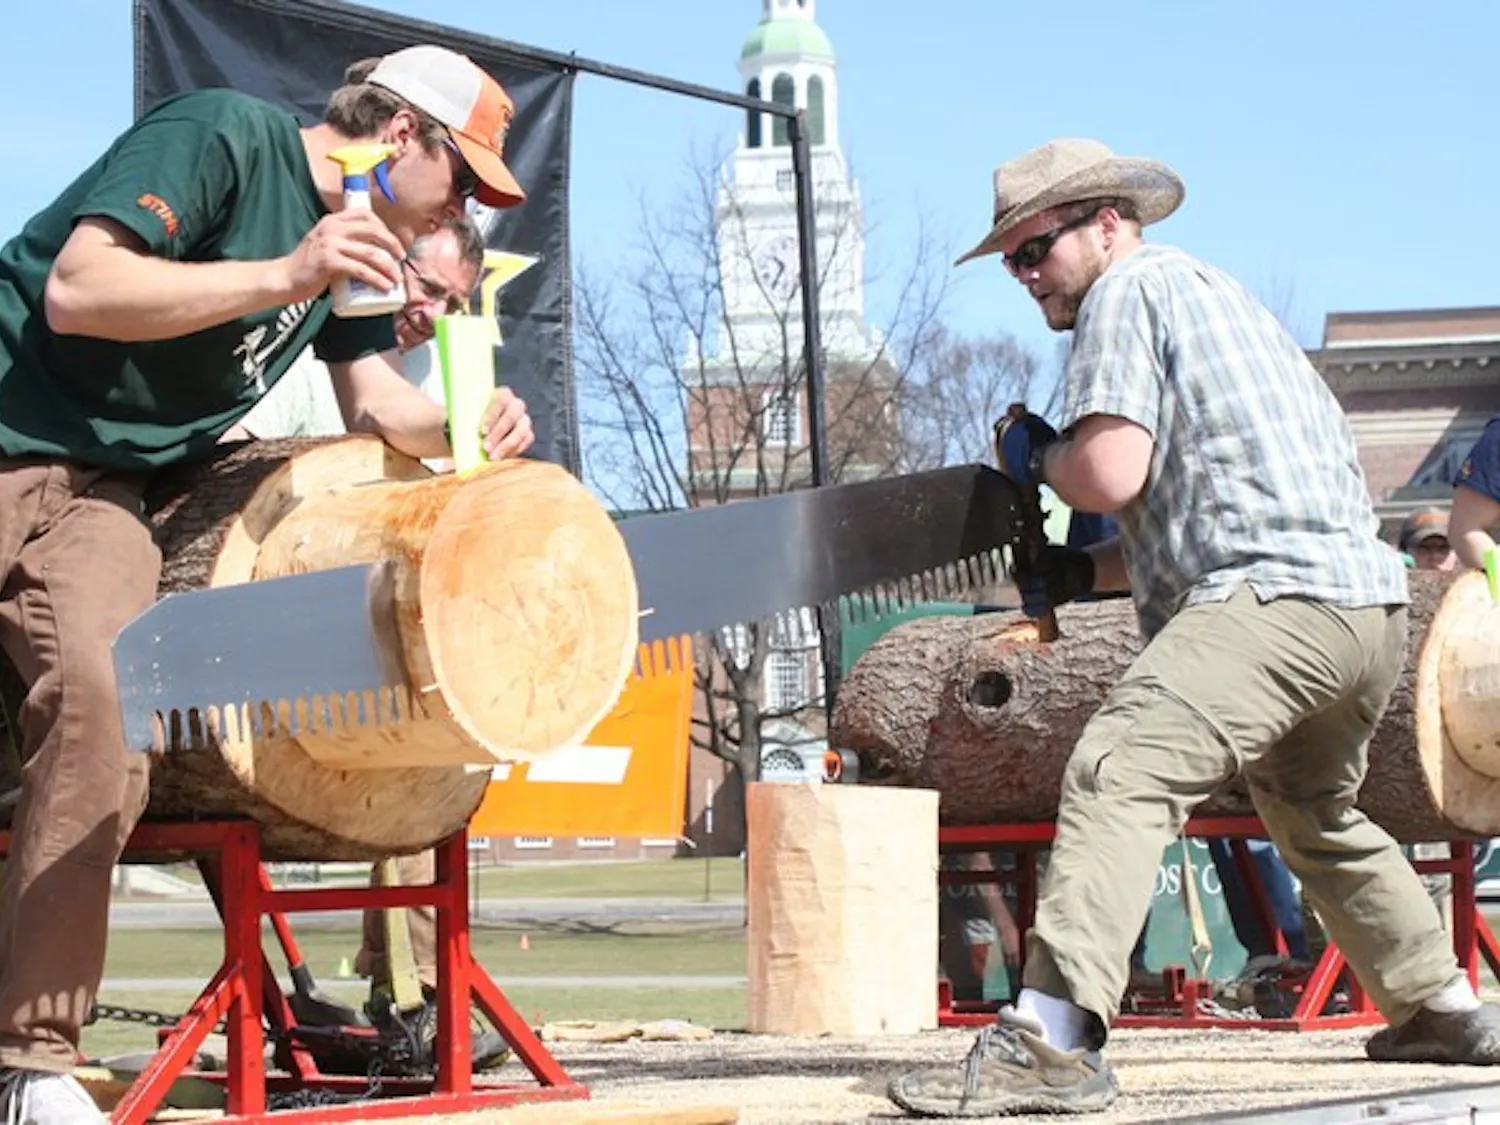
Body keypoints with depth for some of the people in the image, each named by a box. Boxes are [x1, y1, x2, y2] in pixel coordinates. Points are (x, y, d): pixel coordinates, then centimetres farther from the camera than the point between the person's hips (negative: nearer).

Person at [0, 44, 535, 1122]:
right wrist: (283, 276, -28)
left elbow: (376, 396, 19)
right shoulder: (220, 136, -13)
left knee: (104, 719, -17)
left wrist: (472, 425, -2)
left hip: (98, 493, 6)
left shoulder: (357, 238, 13)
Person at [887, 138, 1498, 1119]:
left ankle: (1052, 1041, -38)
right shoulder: (1212, 289, 30)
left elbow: (1111, 474, -12)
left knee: (1120, 777, -23)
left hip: (1275, 599, -10)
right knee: (1317, 815, 32)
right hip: (1371, 606, 10)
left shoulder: (1127, 290, 1)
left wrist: (1040, 456, 8)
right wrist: (1087, 573, 21)